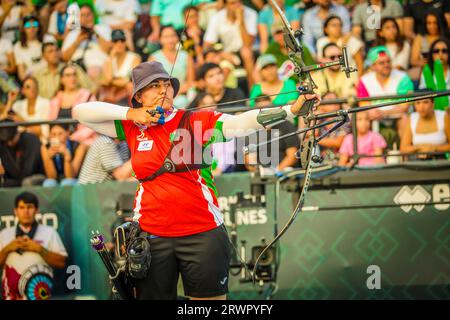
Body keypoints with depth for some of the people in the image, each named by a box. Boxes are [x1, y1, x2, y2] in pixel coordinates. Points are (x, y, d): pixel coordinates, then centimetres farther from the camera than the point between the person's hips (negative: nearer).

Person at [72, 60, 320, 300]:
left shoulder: (197, 122, -1)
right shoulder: (131, 128, 7)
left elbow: (243, 122, -15)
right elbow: (80, 111, 8)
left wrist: (291, 110, -30)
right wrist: (129, 114, -2)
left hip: (203, 233, -2)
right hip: (151, 235, 2)